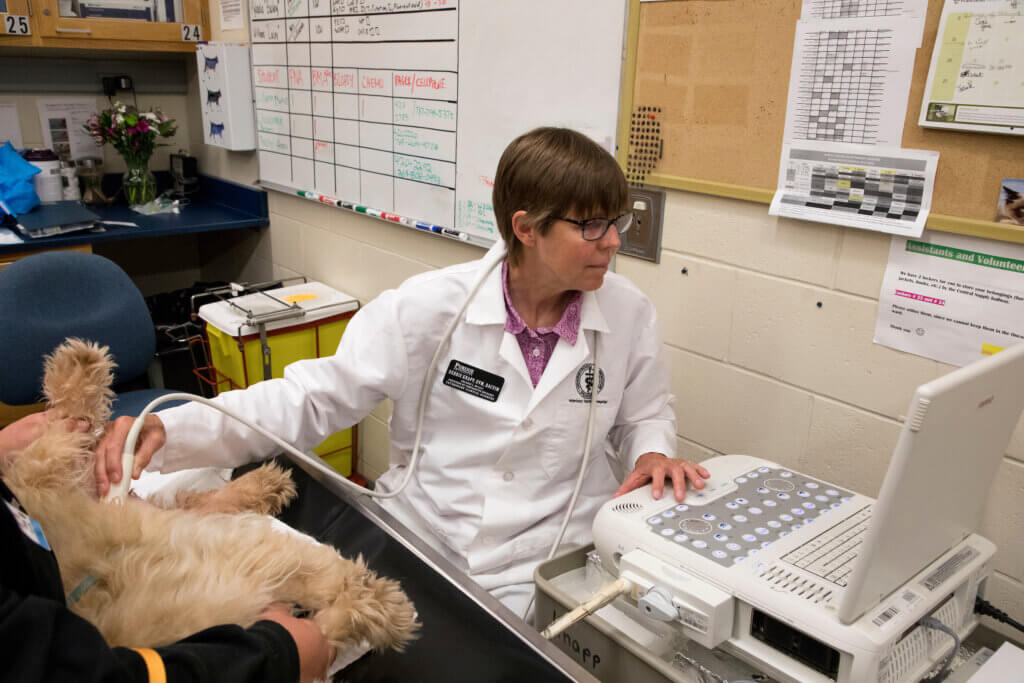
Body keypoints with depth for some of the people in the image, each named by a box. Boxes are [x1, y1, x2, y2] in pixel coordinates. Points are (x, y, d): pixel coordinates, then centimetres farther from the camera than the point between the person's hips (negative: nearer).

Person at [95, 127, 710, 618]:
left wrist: (653, 452, -10)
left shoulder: (630, 314, -4)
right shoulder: (431, 306, -12)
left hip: (544, 577, 1)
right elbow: (317, 394, -10)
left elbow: (643, 415, 14)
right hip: (416, 544, 0)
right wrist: (168, 432, -21)